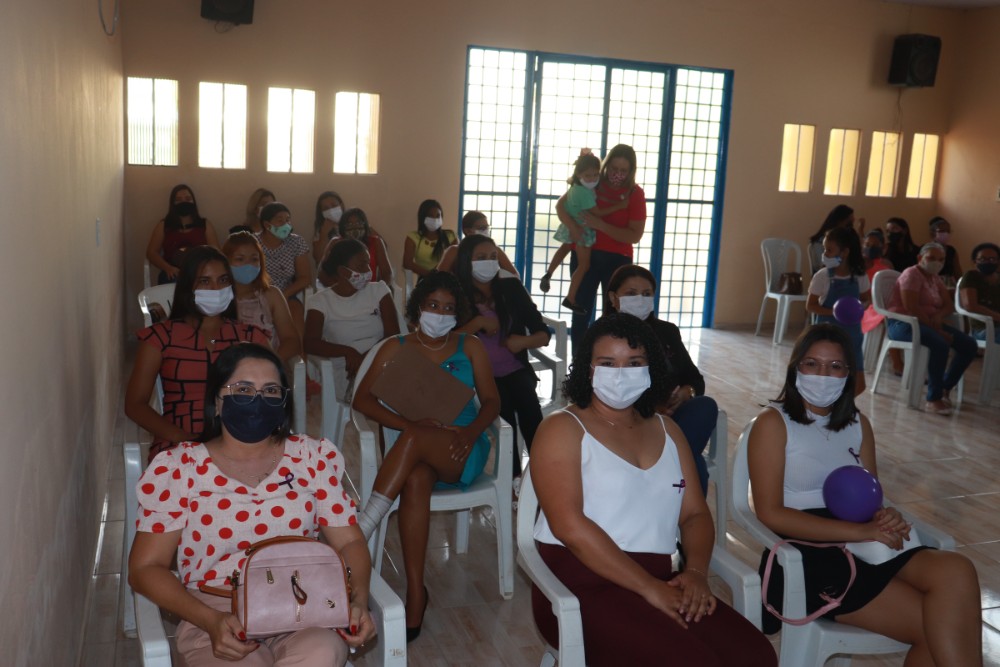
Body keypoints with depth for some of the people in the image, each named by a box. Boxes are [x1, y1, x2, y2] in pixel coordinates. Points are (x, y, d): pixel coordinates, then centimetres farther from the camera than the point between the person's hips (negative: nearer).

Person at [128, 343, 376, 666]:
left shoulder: (314, 457, 7)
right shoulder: (176, 469, 2)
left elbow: (349, 541, 7)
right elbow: (146, 567, 1)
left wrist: (359, 601, -14)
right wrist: (211, 621, -14)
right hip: (215, 617, -1)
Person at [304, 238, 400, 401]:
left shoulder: (378, 290, 10)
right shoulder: (320, 301, 4)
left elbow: (393, 336, 2)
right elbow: (310, 344, -9)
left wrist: (365, 358, -16)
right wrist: (347, 352, -25)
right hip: (345, 372, -3)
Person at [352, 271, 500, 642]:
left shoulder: (470, 347, 12)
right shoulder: (396, 348, 10)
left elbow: (491, 400, 7)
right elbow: (363, 397, 1)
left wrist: (472, 430, -16)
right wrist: (409, 425, -16)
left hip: (462, 451, 0)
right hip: (415, 451, 1)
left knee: (414, 442, -34)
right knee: (415, 478, -36)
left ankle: (359, 536, -38)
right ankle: (415, 590, -34)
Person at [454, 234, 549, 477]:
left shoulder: (511, 288, 10)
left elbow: (543, 334, 7)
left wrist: (524, 341, -13)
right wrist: (477, 323, -15)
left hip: (515, 370, 2)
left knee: (527, 402, -29)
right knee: (503, 404, -31)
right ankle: (514, 476, -23)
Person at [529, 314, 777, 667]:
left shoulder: (666, 429, 18)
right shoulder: (562, 428, -2)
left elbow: (695, 514, 14)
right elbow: (568, 525, -14)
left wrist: (696, 571, -7)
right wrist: (649, 588, -17)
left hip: (660, 583, 6)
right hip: (583, 584, -5)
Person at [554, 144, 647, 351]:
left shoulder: (635, 194, -4)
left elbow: (635, 235, -10)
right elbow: (560, 205, 1)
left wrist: (600, 225, -21)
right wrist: (573, 227, -19)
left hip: (617, 259, -1)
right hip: (585, 254, 1)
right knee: (581, 312, 3)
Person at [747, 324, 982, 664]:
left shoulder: (858, 423, 17)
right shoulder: (773, 423, -2)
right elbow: (770, 514, -10)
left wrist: (886, 519, -10)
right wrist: (858, 531, -18)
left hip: (866, 546, 6)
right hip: (807, 554, -6)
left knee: (956, 572, -25)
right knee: (942, 623, -22)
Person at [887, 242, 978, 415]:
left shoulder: (935, 278, 17)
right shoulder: (912, 274, -10)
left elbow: (949, 305, 15)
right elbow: (911, 309, -21)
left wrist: (939, 316, -10)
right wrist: (937, 330, -23)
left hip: (929, 323, 9)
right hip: (903, 323, -9)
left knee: (970, 346, -6)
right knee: (940, 344, -36)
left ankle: (945, 388, 5)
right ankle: (933, 399, -30)